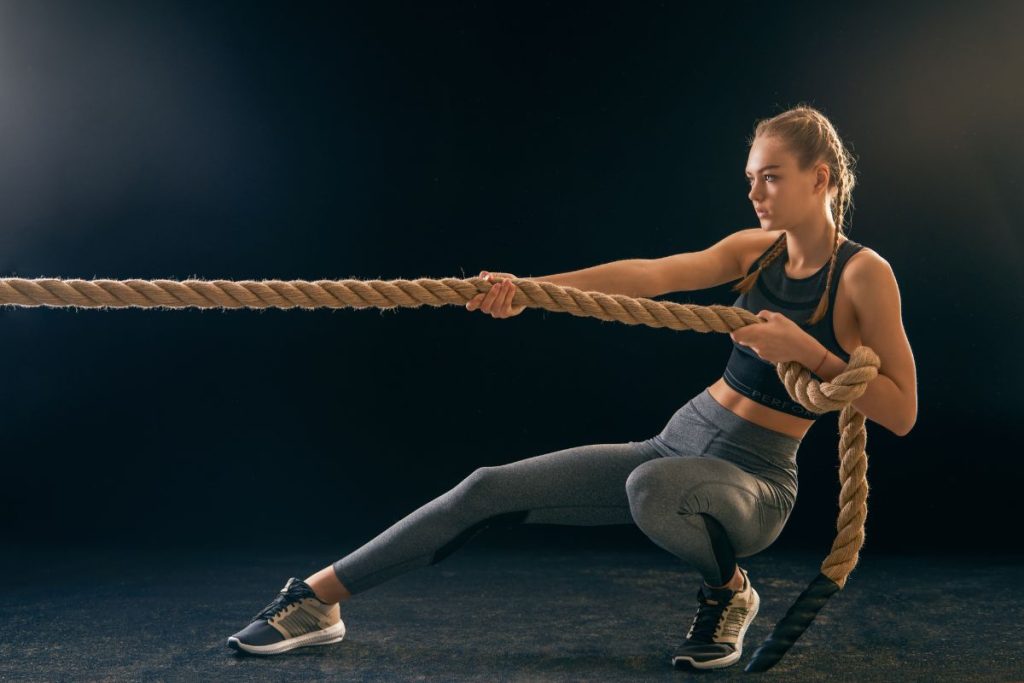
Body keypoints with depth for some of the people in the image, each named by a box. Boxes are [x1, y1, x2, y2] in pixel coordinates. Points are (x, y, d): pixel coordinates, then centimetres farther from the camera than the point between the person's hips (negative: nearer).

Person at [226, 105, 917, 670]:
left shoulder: (863, 274, -10)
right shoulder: (754, 249, 5)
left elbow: (902, 413, -11)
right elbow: (652, 274, -11)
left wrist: (809, 351, -23)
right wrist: (529, 287, -23)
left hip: (752, 480, -5)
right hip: (677, 442, 6)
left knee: (652, 489, -41)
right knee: (492, 489, -5)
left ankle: (727, 591, -6)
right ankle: (318, 599, 4)